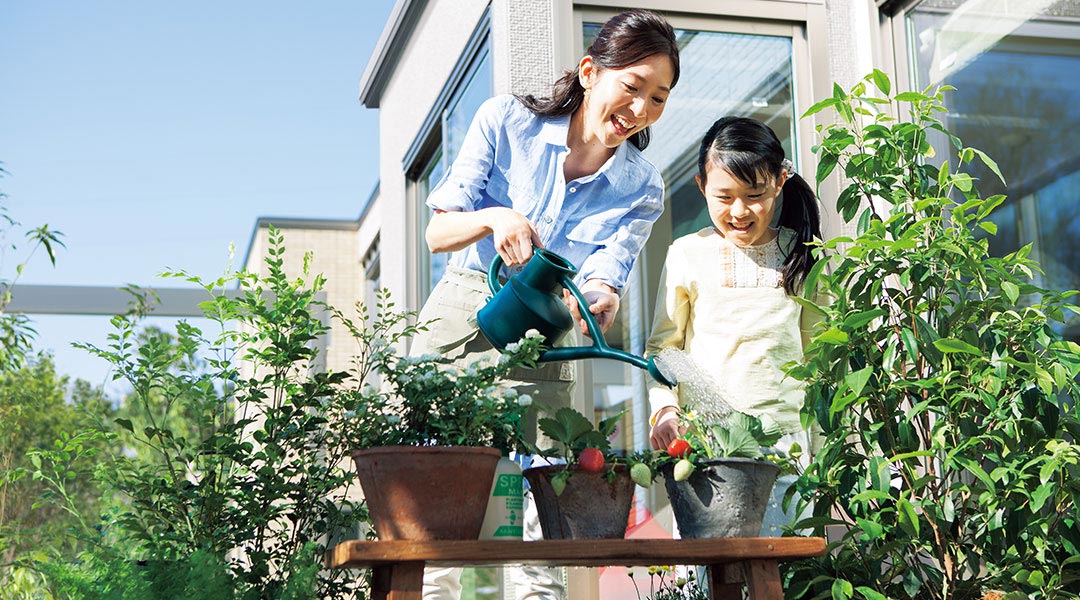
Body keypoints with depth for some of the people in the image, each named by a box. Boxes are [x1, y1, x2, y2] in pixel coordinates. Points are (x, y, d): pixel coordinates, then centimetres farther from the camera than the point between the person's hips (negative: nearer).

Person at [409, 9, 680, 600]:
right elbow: (437, 232, -6)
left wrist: (597, 302, -36)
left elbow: (603, 282, -12)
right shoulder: (507, 120, -6)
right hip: (459, 317, -1)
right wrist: (492, 219, -27)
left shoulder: (642, 188, -1)